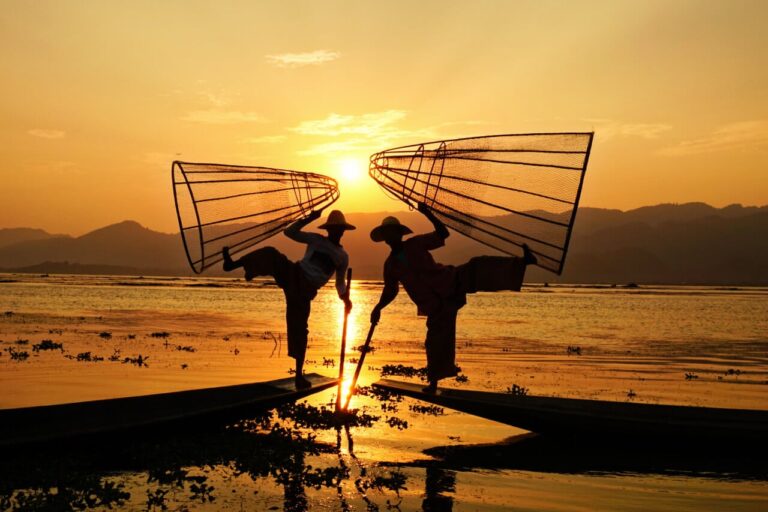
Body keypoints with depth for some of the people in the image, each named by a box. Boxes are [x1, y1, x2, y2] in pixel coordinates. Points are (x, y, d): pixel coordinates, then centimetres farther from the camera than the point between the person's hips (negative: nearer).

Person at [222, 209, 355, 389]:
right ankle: (232, 264, -34)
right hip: (292, 275, -1)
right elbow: (289, 232, 5)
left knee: (299, 330, -3)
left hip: (303, 291, 1)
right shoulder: (316, 240, 10)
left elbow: (340, 282, 25)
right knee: (271, 253, -29)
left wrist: (345, 298, 7)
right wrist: (308, 219, -7)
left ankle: (299, 375, 5)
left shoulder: (343, 257, 16)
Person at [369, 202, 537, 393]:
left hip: (449, 282, -2)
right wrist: (378, 307, 4)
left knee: (478, 268, -27)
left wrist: (427, 213, -11)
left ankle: (522, 262, -36)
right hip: (435, 304, 2)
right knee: (436, 340, 0)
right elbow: (390, 290, 19)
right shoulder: (390, 265, 8)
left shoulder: (415, 243, 2)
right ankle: (434, 381, 15)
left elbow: (443, 233, 0)